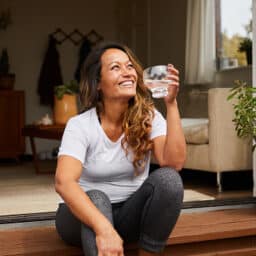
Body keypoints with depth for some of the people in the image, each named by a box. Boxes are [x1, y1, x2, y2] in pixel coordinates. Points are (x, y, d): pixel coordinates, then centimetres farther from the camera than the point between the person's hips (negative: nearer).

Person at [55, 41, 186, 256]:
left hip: (130, 212, 3)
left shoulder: (149, 117, -7)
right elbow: (64, 182, -32)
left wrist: (171, 103, -29)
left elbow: (174, 163, -24)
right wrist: (103, 228, -47)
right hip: (85, 214, -2)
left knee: (167, 178, -26)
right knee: (96, 199, -37)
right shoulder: (80, 125, -16)